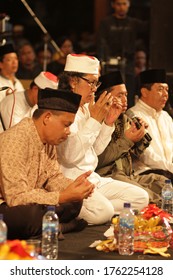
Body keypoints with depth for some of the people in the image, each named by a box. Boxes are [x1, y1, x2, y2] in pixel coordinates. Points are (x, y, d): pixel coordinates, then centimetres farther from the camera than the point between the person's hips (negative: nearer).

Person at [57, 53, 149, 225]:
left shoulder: (86, 108, 13)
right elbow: (70, 156, -23)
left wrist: (108, 123, 4)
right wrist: (94, 120, -21)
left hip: (91, 177, 10)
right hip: (69, 180, -10)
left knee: (141, 198, 0)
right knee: (103, 211, -34)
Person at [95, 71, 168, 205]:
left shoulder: (125, 120, 18)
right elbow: (97, 160, -16)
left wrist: (141, 133, 2)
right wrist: (127, 140, -13)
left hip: (134, 173, 8)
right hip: (108, 174, -8)